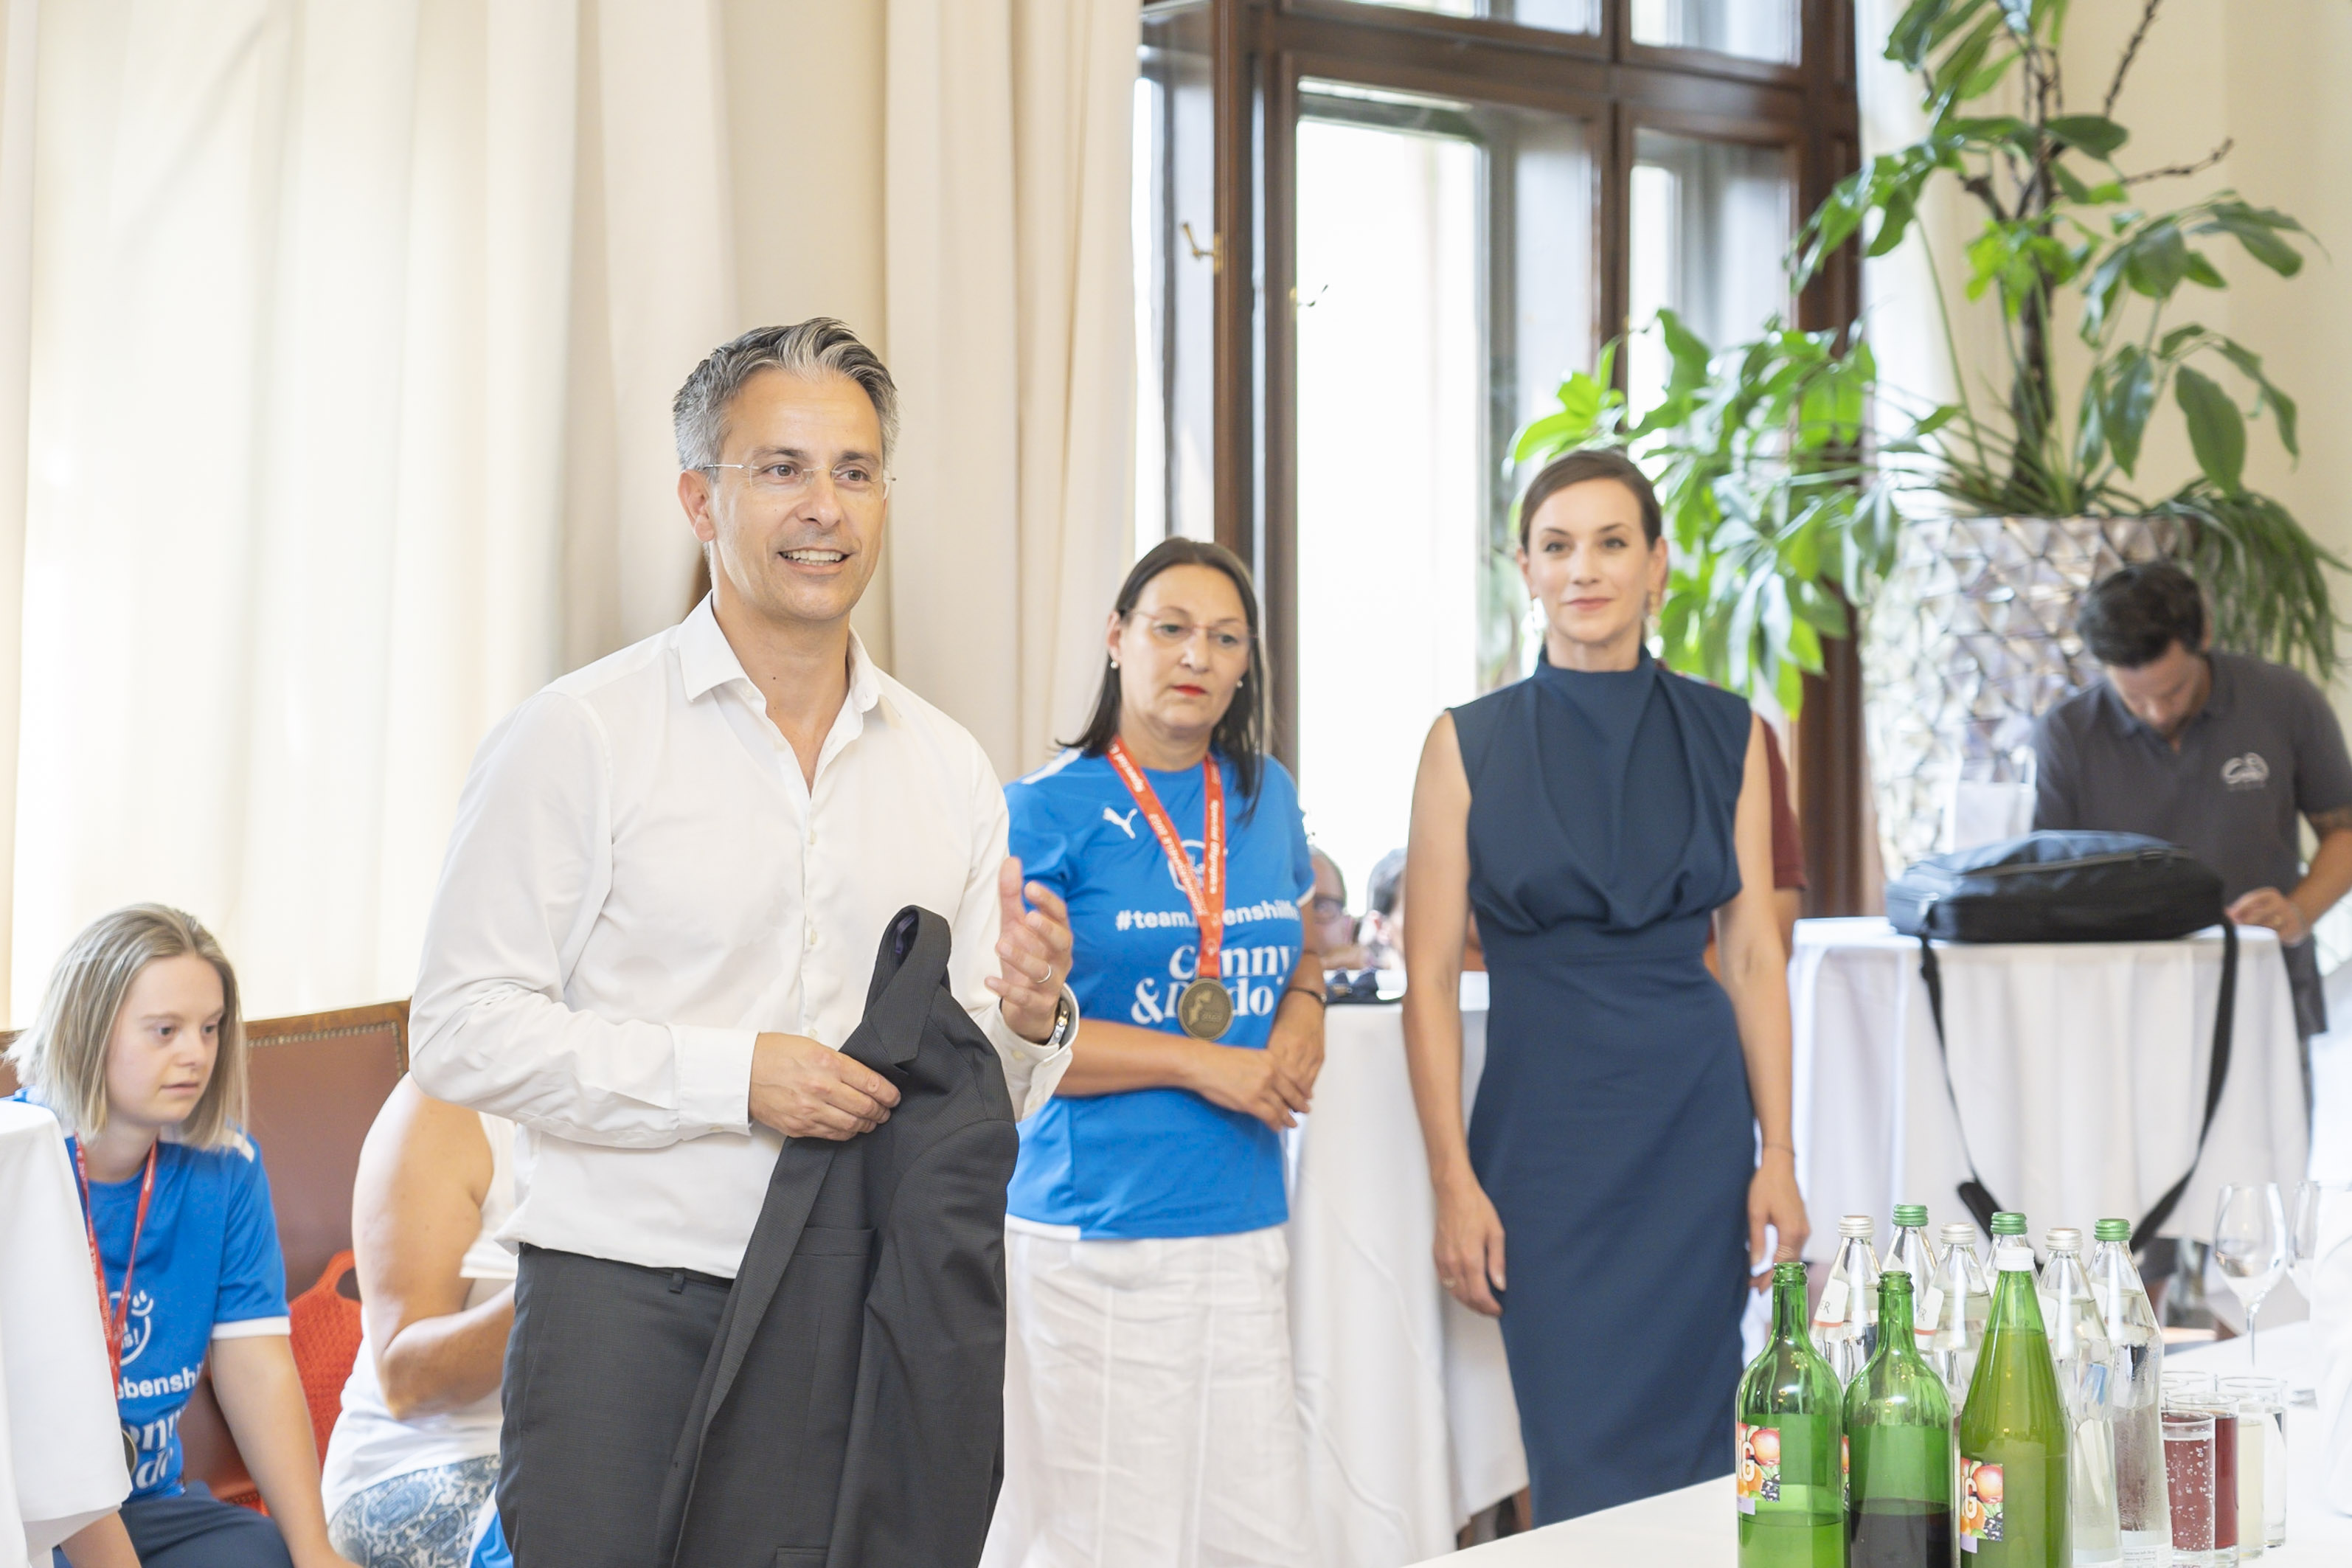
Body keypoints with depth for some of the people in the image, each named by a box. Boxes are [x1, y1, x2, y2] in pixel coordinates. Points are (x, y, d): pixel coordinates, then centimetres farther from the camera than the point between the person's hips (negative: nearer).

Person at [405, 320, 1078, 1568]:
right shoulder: (582, 735, -3)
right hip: (628, 1307, -4)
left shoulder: (947, 766, 13)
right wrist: (732, 1074, -16)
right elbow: (461, 1030, -10)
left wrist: (1028, 1023, -8)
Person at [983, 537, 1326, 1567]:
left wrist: (1304, 1013, 4)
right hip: (1094, 1237, -5)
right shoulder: (1046, 811, -5)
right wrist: (1200, 1064, -13)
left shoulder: (1265, 796, 12)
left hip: (1243, 1224, 5)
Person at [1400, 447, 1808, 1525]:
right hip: (1545, 1125, -1)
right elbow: (1430, 981, -1)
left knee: (1688, 1447, 4)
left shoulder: (1726, 736, 6)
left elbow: (1754, 956, 7)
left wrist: (1777, 1158, 0)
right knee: (1586, 1465, -2)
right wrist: (1454, 1183, -7)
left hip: (1698, 1122, 2)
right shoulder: (1469, 744, 1)